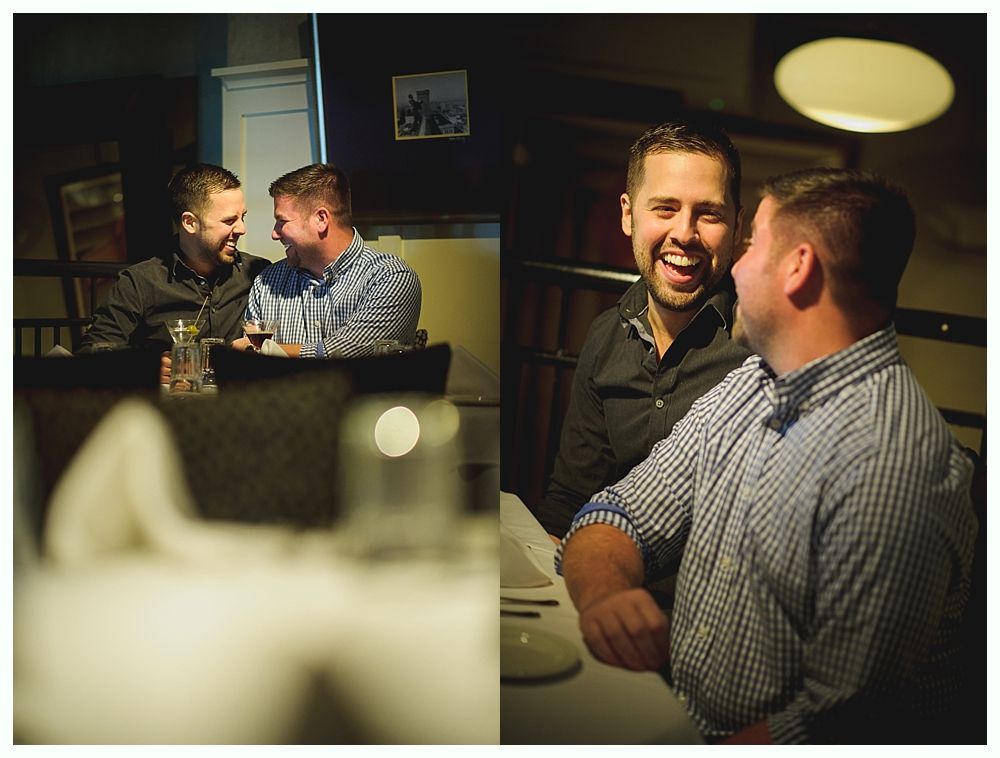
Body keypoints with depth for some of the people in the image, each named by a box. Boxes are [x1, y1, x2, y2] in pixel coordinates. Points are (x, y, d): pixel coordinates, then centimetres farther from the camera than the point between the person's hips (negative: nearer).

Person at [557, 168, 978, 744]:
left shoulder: (889, 466, -23)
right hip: (672, 719, 7)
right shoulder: (746, 387, 4)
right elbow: (620, 519, 3)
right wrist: (604, 593, -19)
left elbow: (847, 724, -23)